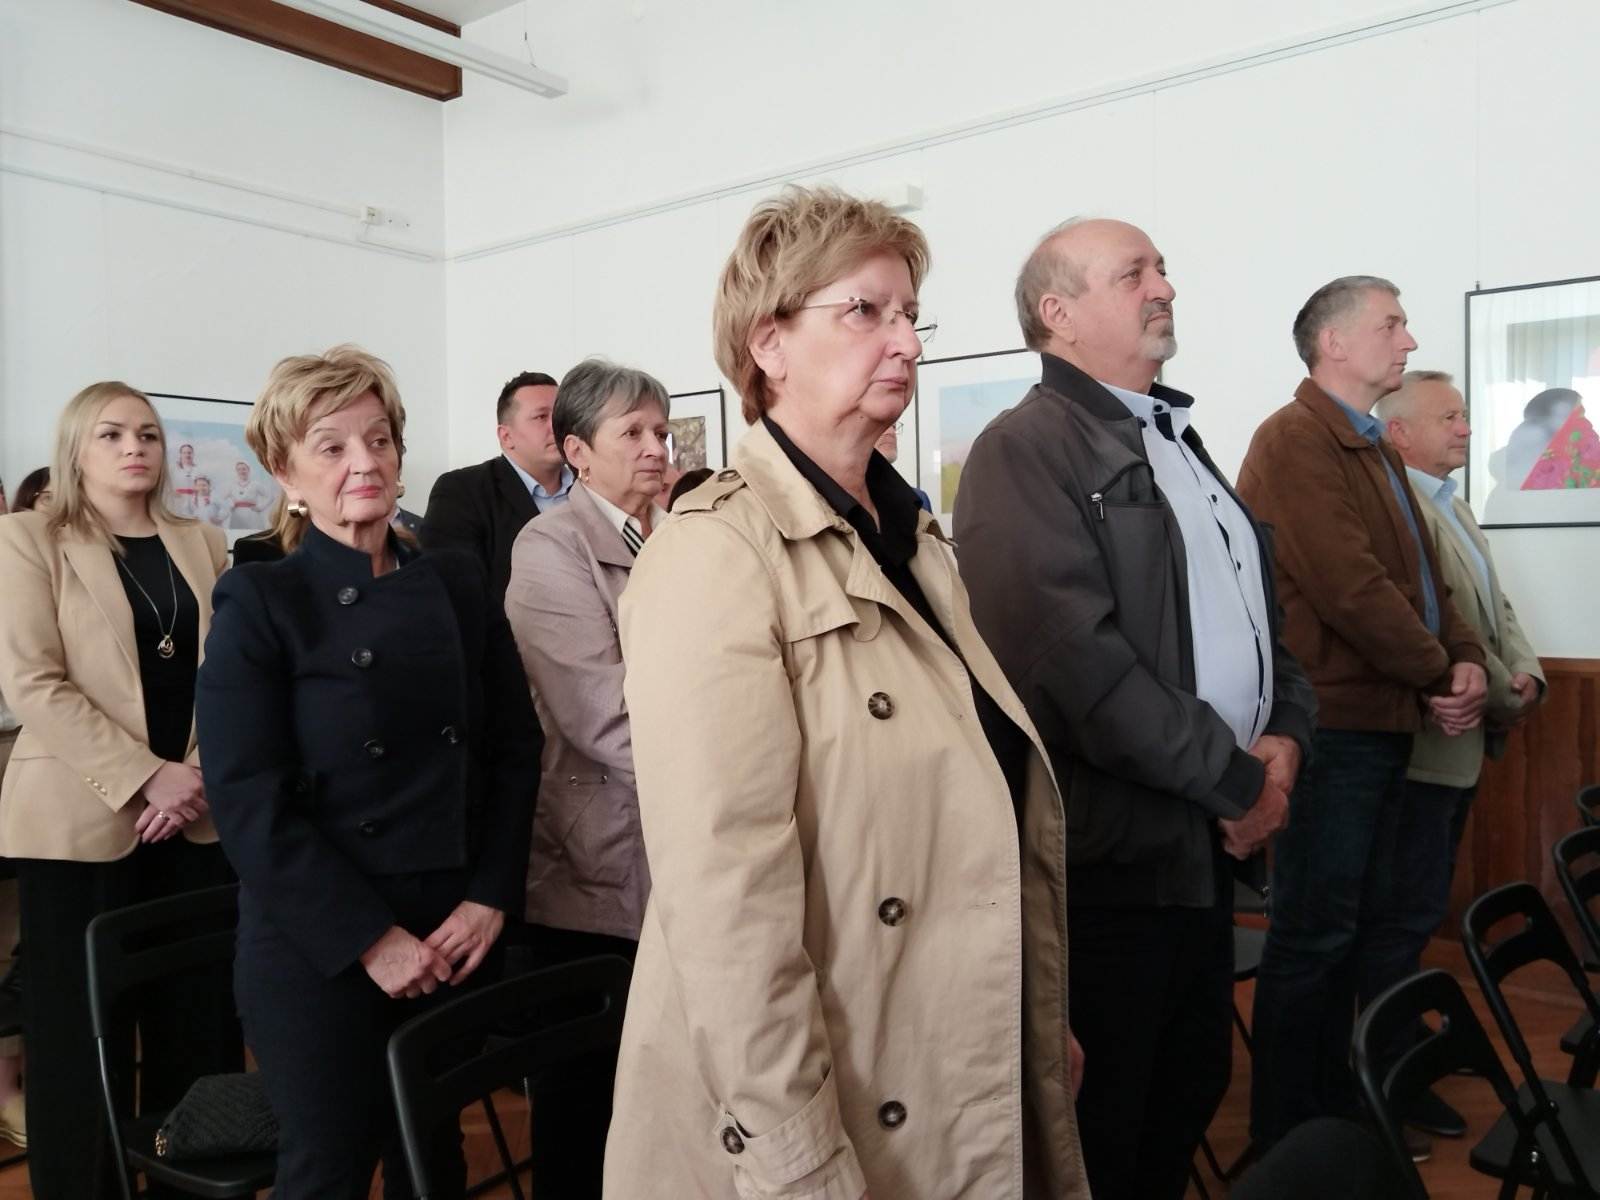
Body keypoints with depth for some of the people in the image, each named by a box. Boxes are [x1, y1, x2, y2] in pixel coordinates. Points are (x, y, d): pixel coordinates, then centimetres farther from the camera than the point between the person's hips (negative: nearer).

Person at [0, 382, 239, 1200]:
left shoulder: (203, 545, 12)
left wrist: (199, 777, -7)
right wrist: (146, 778, -16)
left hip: (197, 817, 4)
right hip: (82, 820, -3)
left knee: (200, 1021, 6)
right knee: (82, 1033, 3)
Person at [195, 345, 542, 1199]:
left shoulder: (457, 584, 4)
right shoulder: (259, 602, -7)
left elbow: (515, 748, 5)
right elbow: (249, 804, -12)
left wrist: (490, 898, -5)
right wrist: (369, 939, -15)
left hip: (454, 937, 4)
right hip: (318, 952, -3)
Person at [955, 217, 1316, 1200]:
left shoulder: (1180, 443, 16)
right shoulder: (1027, 448, -13)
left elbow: (1260, 605, 18)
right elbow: (1079, 657, -23)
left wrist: (1287, 734, -1)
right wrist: (1236, 780, -15)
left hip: (1210, 835, 8)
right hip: (1107, 849, -8)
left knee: (1192, 1089, 22)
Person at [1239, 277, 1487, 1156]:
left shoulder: (1375, 450, 18)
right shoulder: (1296, 440, -14)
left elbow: (1422, 576, 17)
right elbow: (1350, 587, -21)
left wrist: (1465, 660, -1)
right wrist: (1438, 672, -10)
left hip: (1387, 720, 10)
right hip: (1334, 723, -10)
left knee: (1378, 922, 17)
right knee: (1316, 934, -1)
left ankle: (1353, 1105, 32)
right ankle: (1289, 1133, 13)